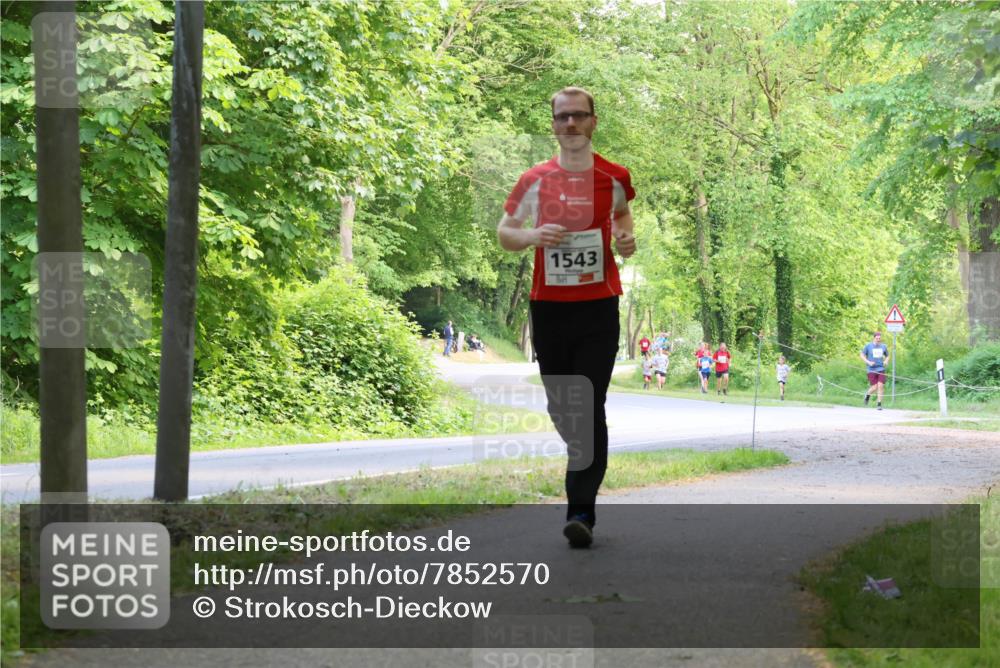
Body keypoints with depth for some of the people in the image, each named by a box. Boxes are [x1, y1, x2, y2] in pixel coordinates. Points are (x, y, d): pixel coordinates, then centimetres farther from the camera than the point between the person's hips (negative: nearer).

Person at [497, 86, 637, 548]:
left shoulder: (613, 177, 2)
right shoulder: (535, 180, 2)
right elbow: (504, 231, 11)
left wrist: (627, 238, -1)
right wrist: (531, 236, -11)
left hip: (598, 307, -2)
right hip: (548, 307, 2)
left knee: (589, 409, -10)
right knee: (560, 409, 9)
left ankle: (582, 511, -11)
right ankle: (587, 467, 38)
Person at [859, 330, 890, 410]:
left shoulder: (883, 347, 7)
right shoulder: (868, 346, -1)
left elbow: (887, 356, 21)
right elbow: (862, 355, 4)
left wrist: (886, 361, 0)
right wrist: (868, 362, -10)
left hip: (881, 369, 2)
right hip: (871, 370, -2)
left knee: (880, 386, -10)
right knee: (874, 387, -7)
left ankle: (879, 404, -2)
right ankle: (868, 394, 27)